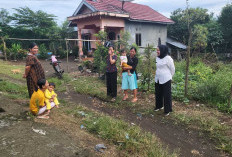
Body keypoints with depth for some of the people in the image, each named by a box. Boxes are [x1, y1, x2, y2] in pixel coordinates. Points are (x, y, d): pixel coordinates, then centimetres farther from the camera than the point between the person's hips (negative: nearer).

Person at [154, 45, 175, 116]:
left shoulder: (168, 58, -14)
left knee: (167, 95, 2)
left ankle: (167, 110, 14)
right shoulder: (157, 58, 7)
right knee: (158, 94, 17)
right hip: (157, 79, 7)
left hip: (165, 80, -7)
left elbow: (172, 69, -5)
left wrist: (169, 77, 6)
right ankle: (159, 106, 35)